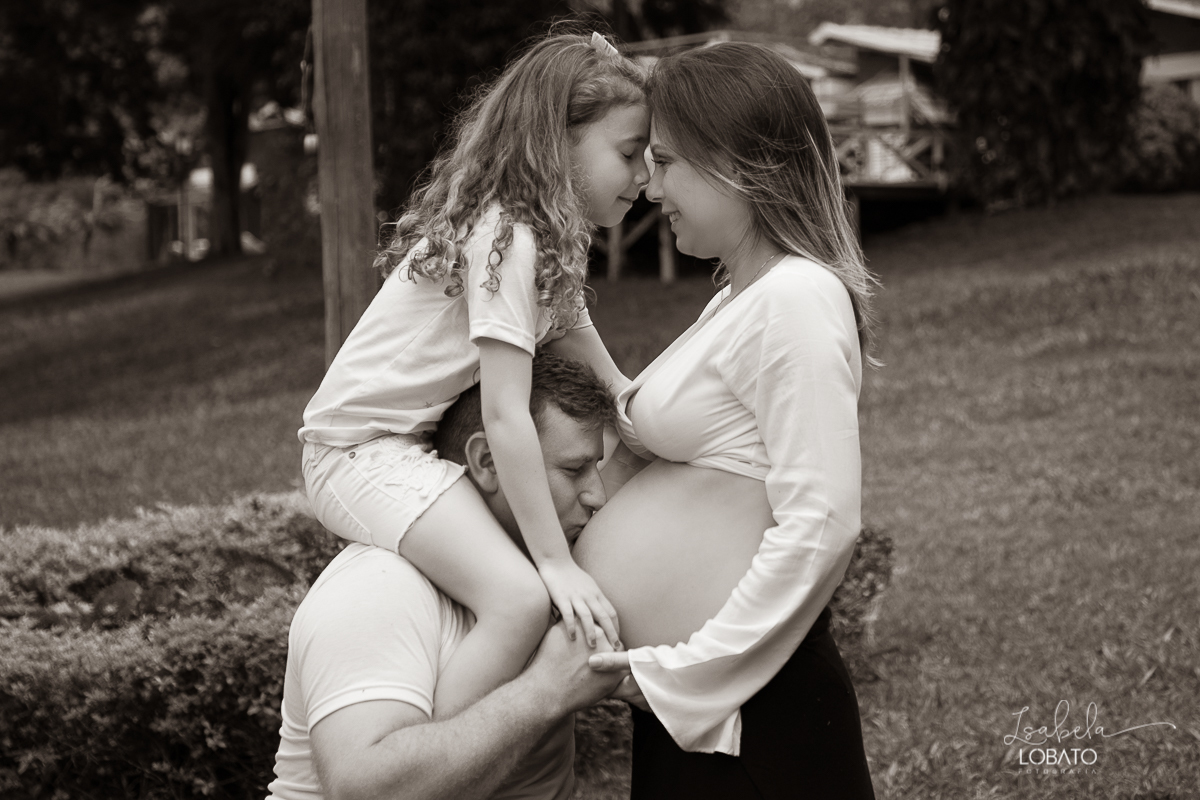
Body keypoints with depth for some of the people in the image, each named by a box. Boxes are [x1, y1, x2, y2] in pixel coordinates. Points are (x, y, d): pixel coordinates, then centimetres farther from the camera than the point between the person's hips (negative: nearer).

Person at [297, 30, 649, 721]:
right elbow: (505, 416, -25)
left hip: (424, 439, 11)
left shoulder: (547, 233, 8)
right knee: (522, 601, -26)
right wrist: (556, 563, -23)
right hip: (364, 449, -11)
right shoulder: (505, 237, -22)